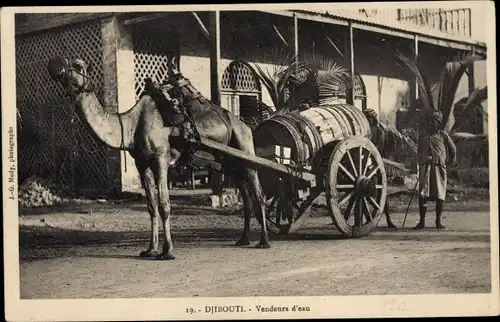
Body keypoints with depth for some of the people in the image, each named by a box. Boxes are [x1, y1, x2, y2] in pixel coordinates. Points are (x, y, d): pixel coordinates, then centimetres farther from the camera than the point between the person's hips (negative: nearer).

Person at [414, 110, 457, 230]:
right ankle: (422, 221, -1)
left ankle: (439, 221, 12)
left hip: (439, 167, -1)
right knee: (422, 196, -6)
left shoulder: (443, 135, 6)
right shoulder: (422, 135, 13)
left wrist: (451, 161, 22)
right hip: (425, 167, 2)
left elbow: (453, 149, 18)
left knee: (440, 196, 0)